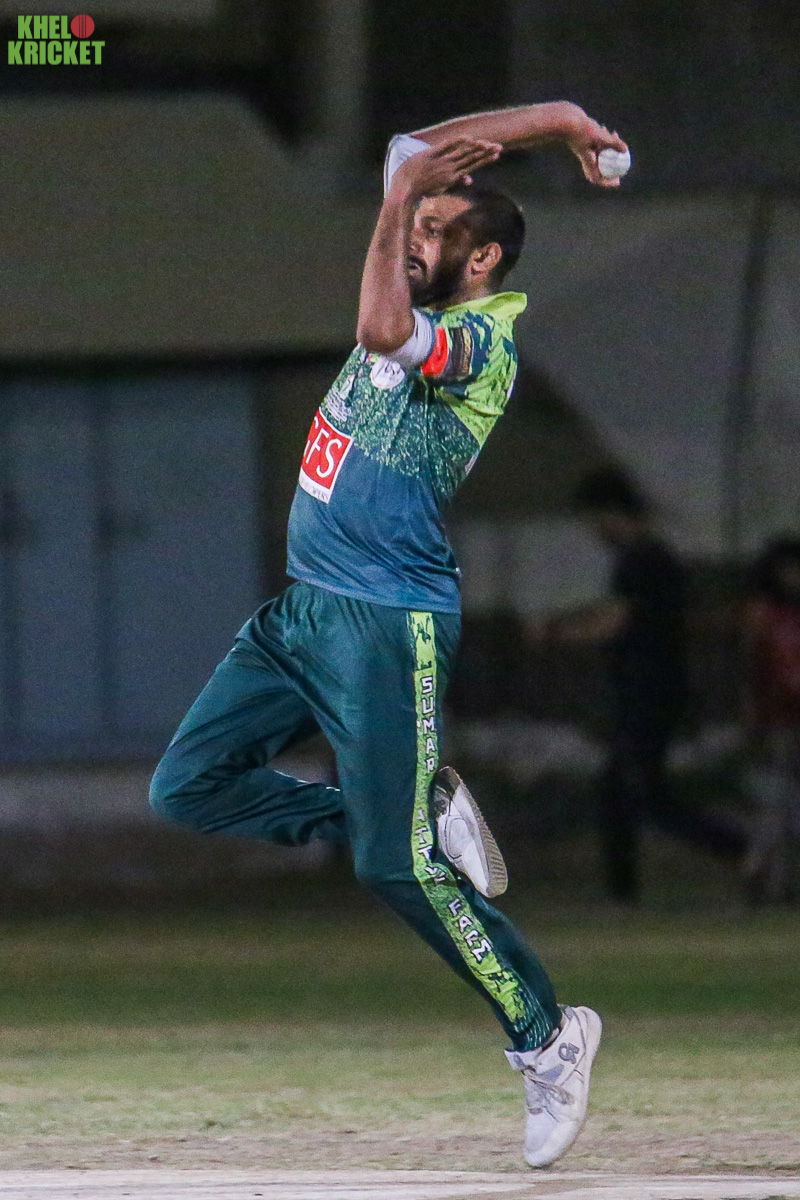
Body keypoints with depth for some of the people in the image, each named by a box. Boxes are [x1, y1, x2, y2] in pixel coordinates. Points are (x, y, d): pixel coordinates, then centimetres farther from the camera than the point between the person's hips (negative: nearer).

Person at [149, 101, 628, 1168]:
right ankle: (419, 816, 16)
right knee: (188, 788, 6)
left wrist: (405, 198, -27)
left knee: (395, 865, -14)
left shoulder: (483, 340, -14)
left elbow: (384, 333, -35)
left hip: (389, 627, -9)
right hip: (304, 606, 9)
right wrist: (546, 119, 14)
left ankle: (546, 1035, 1)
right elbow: (413, 153, 19)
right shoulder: (426, 302, 11)